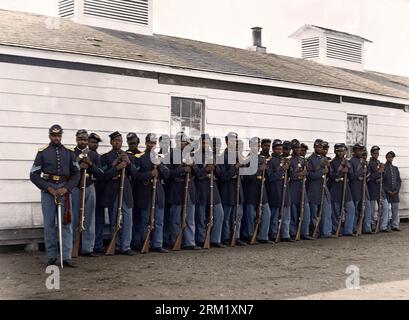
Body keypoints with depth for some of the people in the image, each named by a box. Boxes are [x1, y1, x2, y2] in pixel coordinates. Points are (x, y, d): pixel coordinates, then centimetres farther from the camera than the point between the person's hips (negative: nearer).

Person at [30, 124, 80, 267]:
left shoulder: (69, 152, 8)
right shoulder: (42, 152, 3)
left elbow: (76, 174, 7)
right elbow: (34, 175, 0)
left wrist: (66, 189, -9)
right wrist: (49, 188, -10)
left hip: (64, 189, 1)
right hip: (47, 189, -1)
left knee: (66, 223, -2)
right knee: (49, 224, 1)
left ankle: (66, 257, 0)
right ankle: (51, 257, 9)